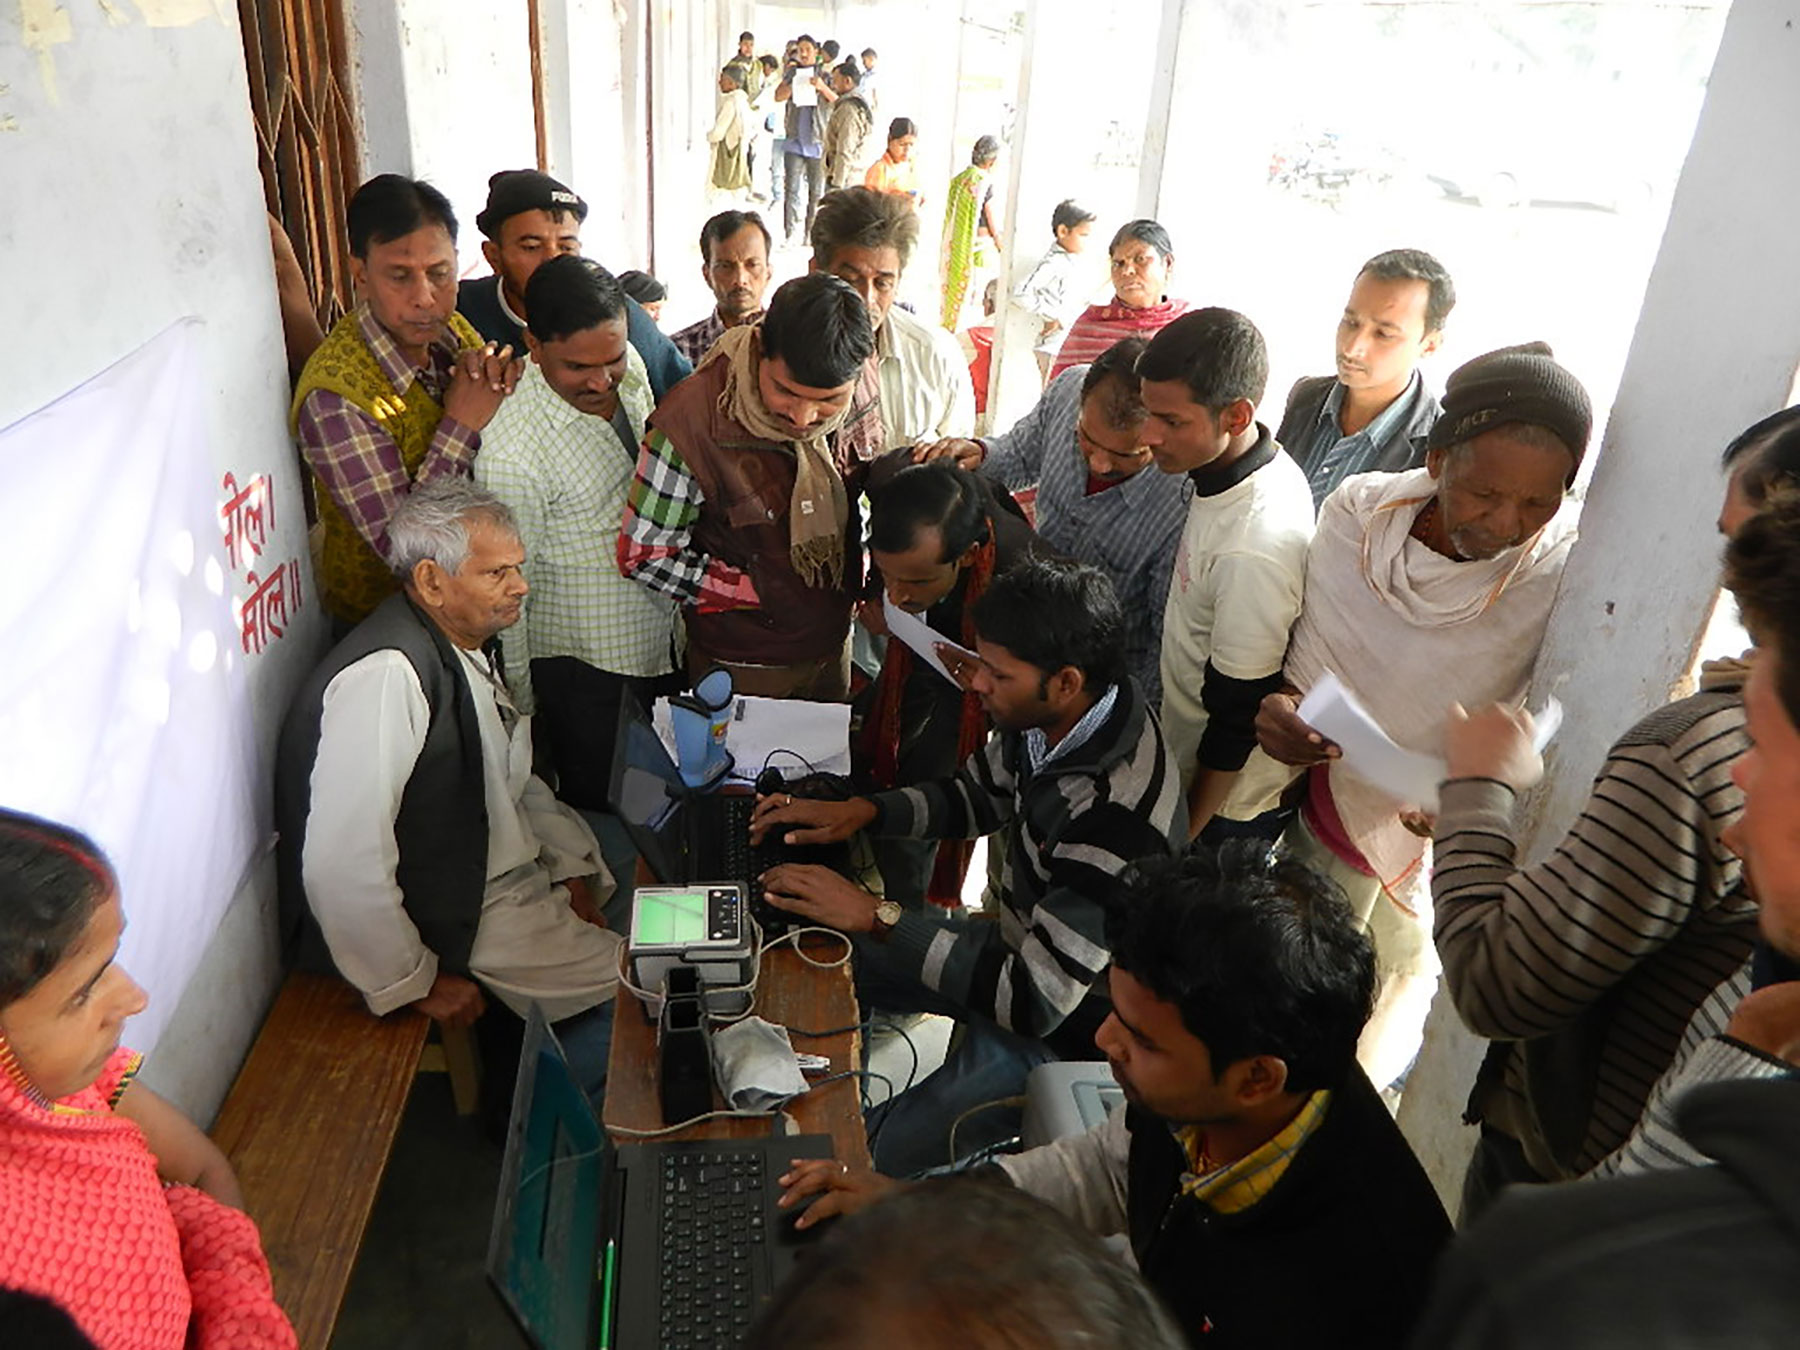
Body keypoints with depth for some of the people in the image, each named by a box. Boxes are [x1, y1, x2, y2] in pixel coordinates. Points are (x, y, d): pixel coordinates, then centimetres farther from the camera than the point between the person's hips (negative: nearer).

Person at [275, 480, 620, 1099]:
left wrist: (572, 866, 3)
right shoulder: (386, 675, -25)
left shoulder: (466, 646, 6)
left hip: (517, 879, 10)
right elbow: (341, 865, -29)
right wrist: (417, 983, -18)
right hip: (456, 919, -10)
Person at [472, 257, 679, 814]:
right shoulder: (510, 449, -26)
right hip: (583, 668, -6)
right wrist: (521, 704, -9)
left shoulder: (633, 373, -5)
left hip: (661, 637, 7)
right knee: (599, 811, 10)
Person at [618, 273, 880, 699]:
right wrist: (760, 592, -18)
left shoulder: (860, 387, -13)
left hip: (834, 643, 5)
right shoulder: (692, 422, -29)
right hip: (740, 663, -5)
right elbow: (643, 557, -20)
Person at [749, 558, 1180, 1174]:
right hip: (1022, 944, 8)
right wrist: (862, 811, -9)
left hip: (1061, 1027, -8)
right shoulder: (1052, 719, -12)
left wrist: (876, 917, -31)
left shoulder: (1116, 817, -38)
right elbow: (975, 795, 7)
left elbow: (1034, 999, -35)